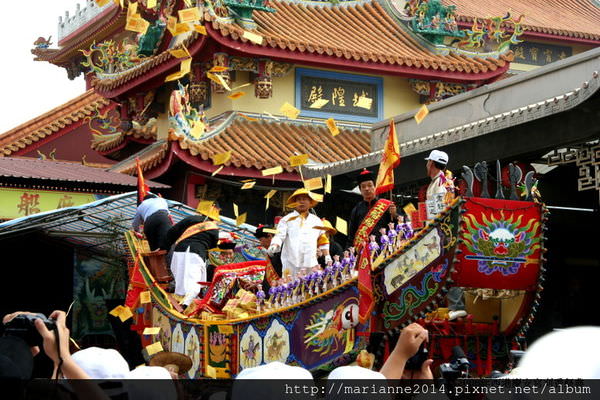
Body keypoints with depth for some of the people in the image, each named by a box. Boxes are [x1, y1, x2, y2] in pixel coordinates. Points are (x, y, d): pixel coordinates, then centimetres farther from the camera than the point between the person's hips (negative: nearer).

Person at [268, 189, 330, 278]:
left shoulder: (316, 221, 18)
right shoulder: (287, 220, 8)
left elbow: (322, 240, 23)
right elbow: (279, 236, -3)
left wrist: (327, 256, 15)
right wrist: (274, 246, -21)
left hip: (311, 264, 3)